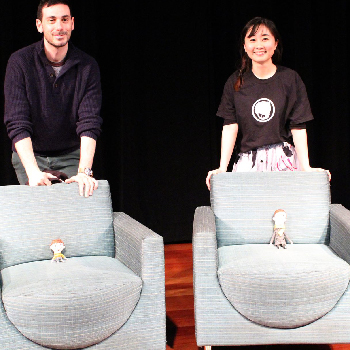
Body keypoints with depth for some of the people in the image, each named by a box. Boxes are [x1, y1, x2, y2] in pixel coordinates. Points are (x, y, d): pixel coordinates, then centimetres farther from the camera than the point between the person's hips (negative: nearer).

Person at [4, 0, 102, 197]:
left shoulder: (87, 66, -11)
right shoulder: (20, 62, -14)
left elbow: (89, 123, -18)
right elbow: (17, 124, -20)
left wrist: (84, 171, -33)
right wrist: (33, 172, -33)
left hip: (72, 154, 1)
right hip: (28, 154, -1)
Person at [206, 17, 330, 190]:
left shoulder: (290, 79, 3)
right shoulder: (235, 82, 6)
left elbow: (298, 127, -1)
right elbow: (230, 126, -1)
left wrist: (306, 167, -11)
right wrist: (222, 167, -12)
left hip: (284, 162, 0)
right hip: (247, 162, 1)